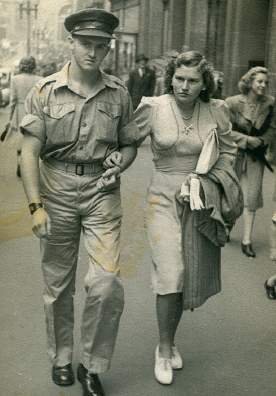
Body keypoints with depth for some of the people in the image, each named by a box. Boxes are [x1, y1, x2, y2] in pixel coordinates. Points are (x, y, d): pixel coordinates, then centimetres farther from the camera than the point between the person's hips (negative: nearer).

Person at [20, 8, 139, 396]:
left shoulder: (118, 93, 5)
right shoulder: (45, 91, -1)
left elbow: (130, 143, 15)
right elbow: (29, 152, -4)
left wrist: (120, 161, -8)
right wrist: (36, 206, -11)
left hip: (102, 192, 1)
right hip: (57, 192, 0)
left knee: (107, 284, -9)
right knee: (58, 285, 10)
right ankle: (61, 357, 34)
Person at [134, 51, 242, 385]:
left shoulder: (216, 111, -1)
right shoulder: (152, 108, -6)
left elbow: (227, 151, 11)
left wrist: (206, 180, 1)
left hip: (201, 202, 2)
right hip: (164, 198, -2)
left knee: (190, 277, 10)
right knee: (170, 275, -11)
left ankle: (169, 341, 32)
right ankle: (164, 349, 10)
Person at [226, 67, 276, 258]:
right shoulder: (233, 103, -9)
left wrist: (259, 141, -10)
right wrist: (247, 139, -14)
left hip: (255, 156, 2)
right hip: (235, 154, -2)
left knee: (252, 197, -1)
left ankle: (247, 240, 6)